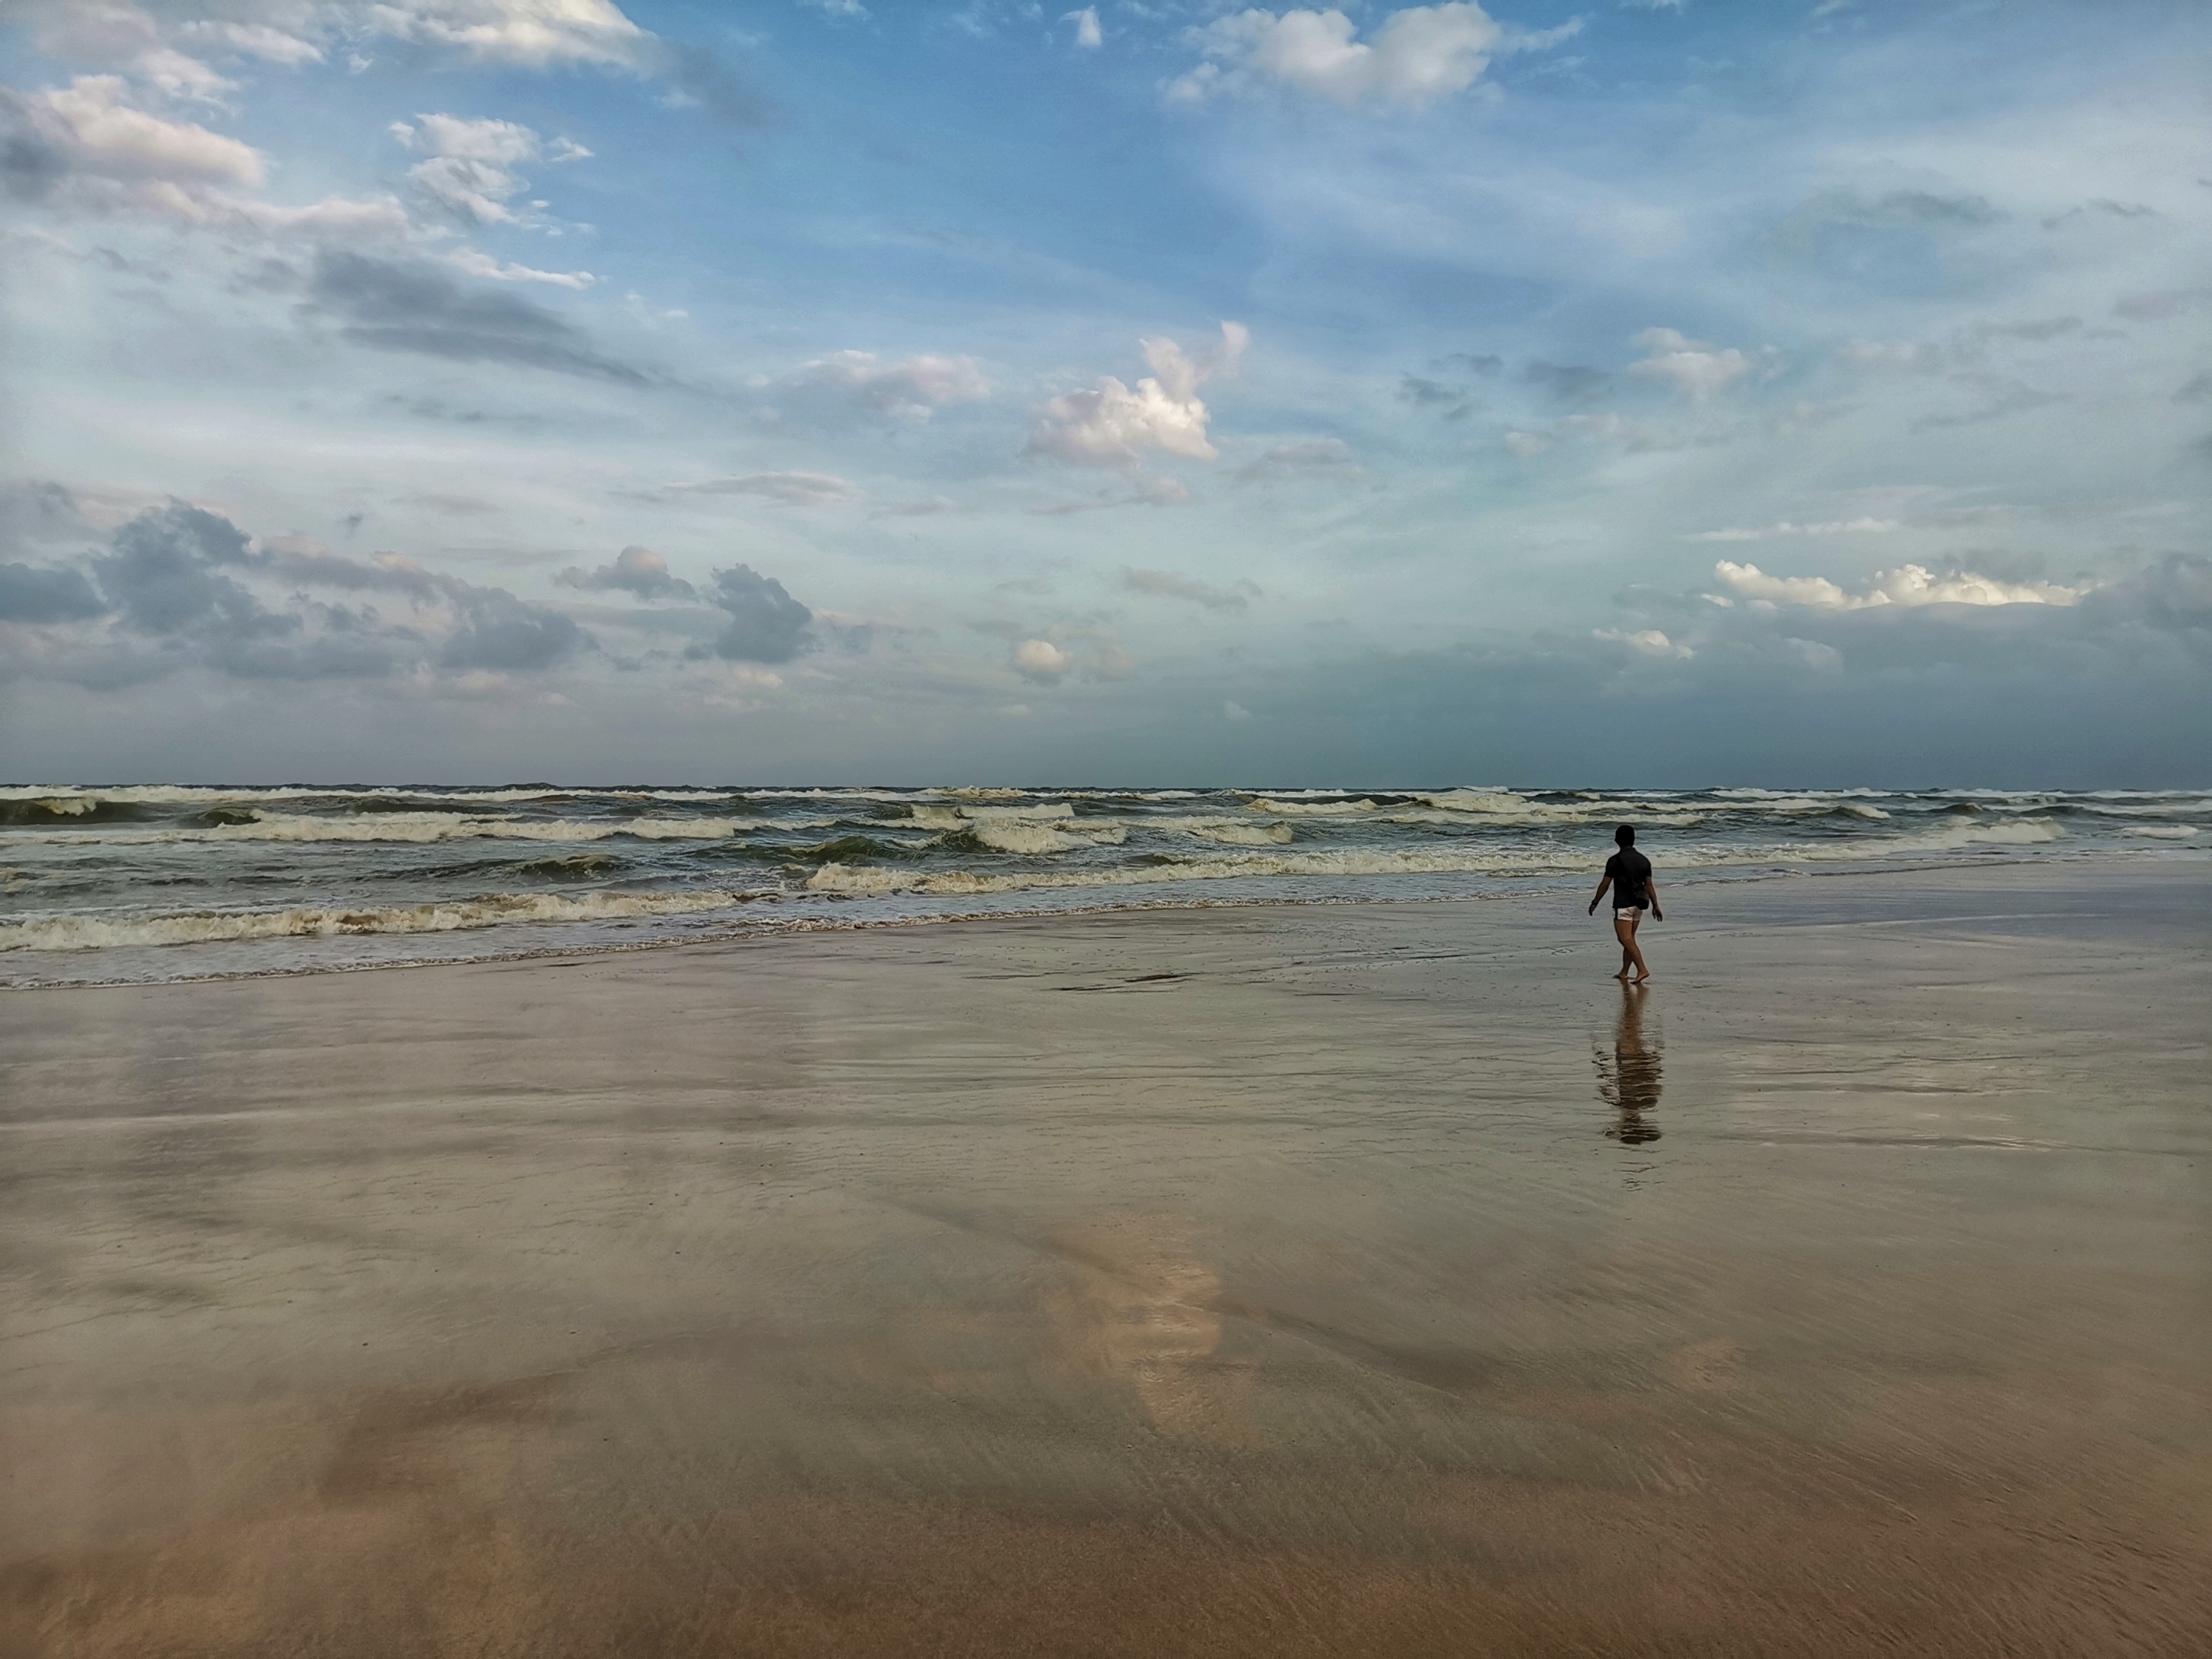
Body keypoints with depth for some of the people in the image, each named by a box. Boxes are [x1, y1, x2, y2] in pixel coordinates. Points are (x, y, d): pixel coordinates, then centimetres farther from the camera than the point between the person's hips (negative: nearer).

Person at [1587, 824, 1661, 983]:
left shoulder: (1615, 860, -11)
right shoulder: (1643, 860, 7)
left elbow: (1605, 884, -8)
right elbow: (1649, 885, 7)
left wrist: (1594, 902, 2)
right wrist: (1655, 906, 10)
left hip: (1622, 905, -7)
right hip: (1638, 905, 7)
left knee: (1626, 940, -9)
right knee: (1629, 938, 15)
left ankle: (1642, 969, -21)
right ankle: (1624, 973, 20)